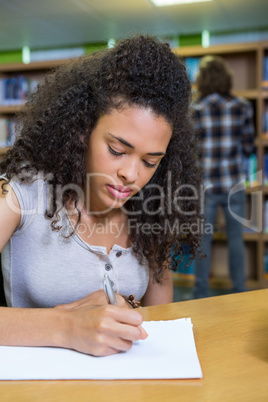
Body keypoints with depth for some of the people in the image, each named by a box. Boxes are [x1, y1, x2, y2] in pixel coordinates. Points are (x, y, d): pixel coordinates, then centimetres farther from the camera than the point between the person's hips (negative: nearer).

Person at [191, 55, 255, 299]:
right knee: (236, 239, 11)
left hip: (205, 185, -1)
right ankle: (239, 292, 21)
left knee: (203, 240, 9)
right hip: (234, 183, 1)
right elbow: (248, 148, 3)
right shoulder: (243, 107, -1)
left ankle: (201, 295, 18)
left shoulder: (194, 110, -5)